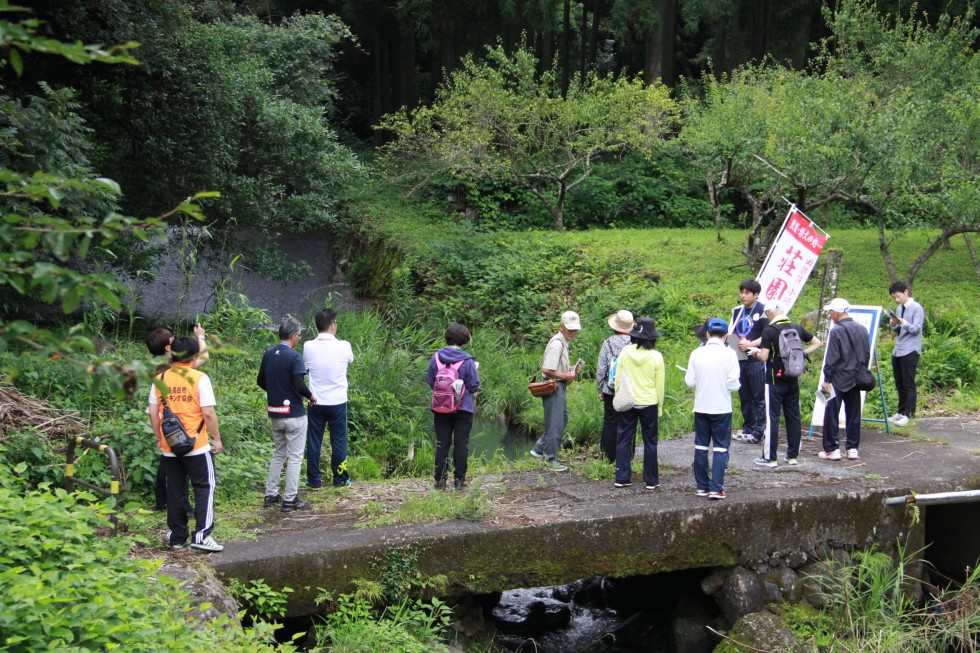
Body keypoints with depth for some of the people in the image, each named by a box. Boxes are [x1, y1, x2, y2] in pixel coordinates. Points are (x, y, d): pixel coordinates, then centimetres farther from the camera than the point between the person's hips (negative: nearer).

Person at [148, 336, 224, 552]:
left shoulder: (161, 379, 2)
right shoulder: (199, 378, -10)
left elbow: (153, 413, 3)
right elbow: (209, 413, -12)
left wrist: (159, 438, 15)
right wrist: (217, 439, -2)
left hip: (169, 447, 4)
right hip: (196, 446, -4)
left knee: (175, 491, 12)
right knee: (204, 487, 6)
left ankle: (176, 537, 18)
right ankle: (201, 535, -2)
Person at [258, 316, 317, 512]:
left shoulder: (268, 354, 4)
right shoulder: (294, 356, -16)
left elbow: (260, 381, 11)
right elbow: (299, 384, -23)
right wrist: (310, 396, -5)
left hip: (275, 414, 7)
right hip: (294, 414, -7)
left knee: (278, 454, 20)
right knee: (294, 457, 3)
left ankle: (270, 495, 21)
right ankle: (290, 500, 5)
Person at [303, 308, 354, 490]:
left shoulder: (308, 347, -9)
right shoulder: (343, 346, -12)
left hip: (316, 403, 1)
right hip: (338, 402, -1)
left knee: (314, 441, 10)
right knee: (339, 441, 10)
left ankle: (314, 480, 15)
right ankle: (340, 479, 17)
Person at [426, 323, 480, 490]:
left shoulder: (436, 357, -4)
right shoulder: (467, 361, -13)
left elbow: (430, 381, 4)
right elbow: (474, 386, -8)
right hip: (463, 408, -2)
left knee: (442, 444, 8)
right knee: (461, 444, 6)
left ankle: (440, 480, 7)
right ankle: (459, 479, 8)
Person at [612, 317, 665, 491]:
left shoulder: (625, 352, -7)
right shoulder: (656, 357, -10)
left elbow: (618, 378, 0)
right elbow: (660, 385, -2)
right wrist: (659, 407, 9)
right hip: (649, 404, -1)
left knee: (624, 440, 9)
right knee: (650, 442, 8)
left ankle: (622, 478, 9)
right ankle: (651, 480, 11)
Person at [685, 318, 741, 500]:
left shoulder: (696, 353, -3)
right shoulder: (729, 354, -10)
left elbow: (689, 381, -2)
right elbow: (734, 384, -12)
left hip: (701, 407, 3)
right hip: (722, 408, -3)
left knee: (701, 446, 12)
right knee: (720, 447, 3)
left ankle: (702, 486, 17)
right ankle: (716, 488, -3)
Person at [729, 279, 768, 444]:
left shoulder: (763, 310, -7)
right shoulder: (737, 311, 14)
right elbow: (732, 333, 23)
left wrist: (750, 344, -20)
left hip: (756, 360, -7)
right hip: (740, 359, 7)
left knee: (759, 397, -2)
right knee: (744, 396, 11)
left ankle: (758, 432, 1)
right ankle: (748, 428, 19)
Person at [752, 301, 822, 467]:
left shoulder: (769, 331, -13)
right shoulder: (797, 328, 5)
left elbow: (764, 357, -16)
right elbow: (817, 343, 13)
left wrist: (755, 353, 3)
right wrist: (802, 353, 11)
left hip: (775, 380, -5)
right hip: (793, 380, 5)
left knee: (772, 418, -1)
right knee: (793, 416, 11)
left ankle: (769, 458, 1)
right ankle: (793, 455, 16)